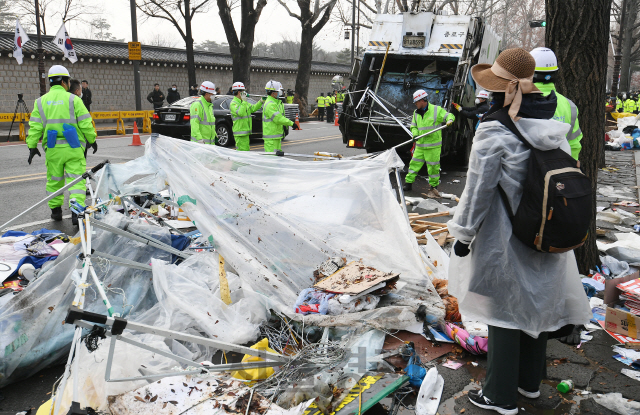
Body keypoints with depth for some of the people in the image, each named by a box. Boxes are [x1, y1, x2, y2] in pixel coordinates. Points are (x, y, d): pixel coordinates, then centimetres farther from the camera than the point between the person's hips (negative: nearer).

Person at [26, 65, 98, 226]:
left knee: (54, 180, 16)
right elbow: (85, 123, -5)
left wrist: (32, 146, 8)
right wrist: (92, 140, 7)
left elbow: (35, 126, 4)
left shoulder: (41, 101, 7)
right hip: (73, 148, -3)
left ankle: (55, 209, 25)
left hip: (52, 149, 3)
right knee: (76, 179, -2)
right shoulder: (73, 99, -4)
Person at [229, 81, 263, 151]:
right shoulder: (233, 104, -13)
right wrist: (244, 102, -25)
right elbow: (240, 113, -28)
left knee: (246, 150, 13)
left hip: (246, 132, 10)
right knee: (242, 151, -11)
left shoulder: (243, 102, 16)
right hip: (240, 133, -10)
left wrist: (260, 102, 8)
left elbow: (253, 108, 20)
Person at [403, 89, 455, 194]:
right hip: (420, 145, 4)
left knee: (433, 166, 3)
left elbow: (449, 115, -2)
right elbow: (413, 126, 18)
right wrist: (415, 134, -2)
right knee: (414, 164, 4)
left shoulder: (436, 110, -4)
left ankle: (434, 186, 16)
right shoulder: (416, 113, 12)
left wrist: (450, 120, -26)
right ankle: (408, 183, 12)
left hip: (433, 145, -4)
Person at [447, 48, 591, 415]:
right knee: (537, 305, 19)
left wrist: (463, 234, -5)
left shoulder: (494, 131, -19)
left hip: (506, 238, -7)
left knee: (504, 310, 5)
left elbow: (479, 189, -17)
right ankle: (531, 381, 37)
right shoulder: (554, 128, 2)